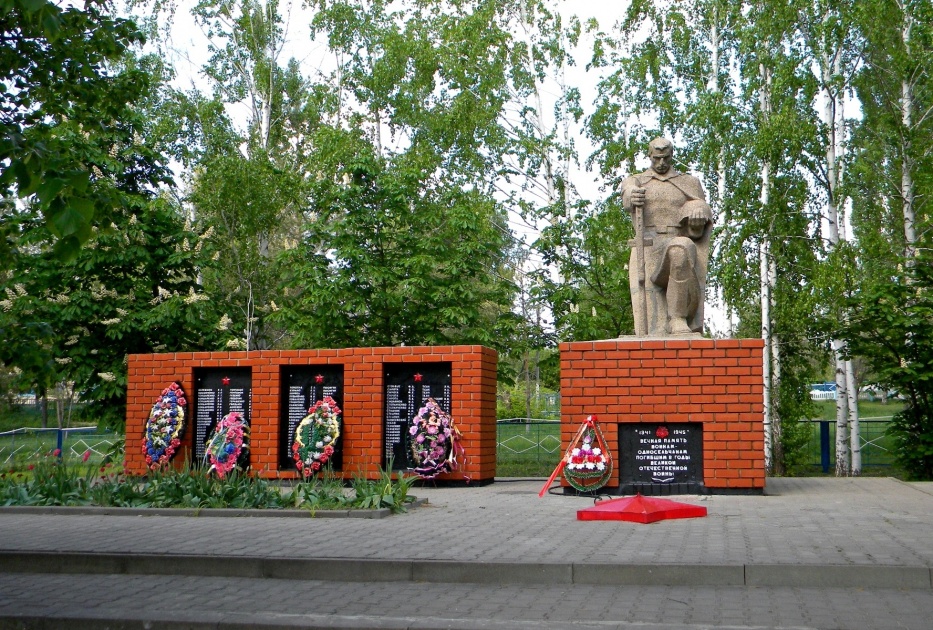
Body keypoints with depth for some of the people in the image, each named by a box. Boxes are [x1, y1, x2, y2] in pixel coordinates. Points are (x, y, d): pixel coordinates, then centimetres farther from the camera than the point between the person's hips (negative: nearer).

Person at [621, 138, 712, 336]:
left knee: (681, 250, -37)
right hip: (647, 252, 0)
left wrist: (699, 213, -9)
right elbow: (628, 198, -9)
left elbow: (698, 229, 17)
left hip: (680, 248, 0)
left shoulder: (690, 183, 19)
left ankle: (678, 318, -31)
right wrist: (633, 197, -36)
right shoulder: (635, 182, 17)